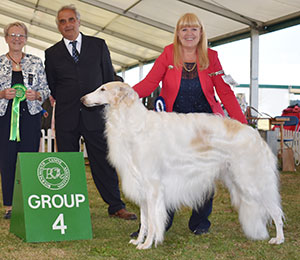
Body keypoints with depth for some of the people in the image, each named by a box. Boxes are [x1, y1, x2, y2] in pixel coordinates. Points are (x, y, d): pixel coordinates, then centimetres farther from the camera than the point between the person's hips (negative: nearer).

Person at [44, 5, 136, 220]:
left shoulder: (98, 45, 8)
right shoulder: (52, 53, 10)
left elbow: (109, 79, 9)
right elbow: (50, 87, 17)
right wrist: (63, 101, 7)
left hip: (95, 115, -1)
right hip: (66, 118, 1)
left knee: (104, 161, 1)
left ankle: (116, 206, 9)